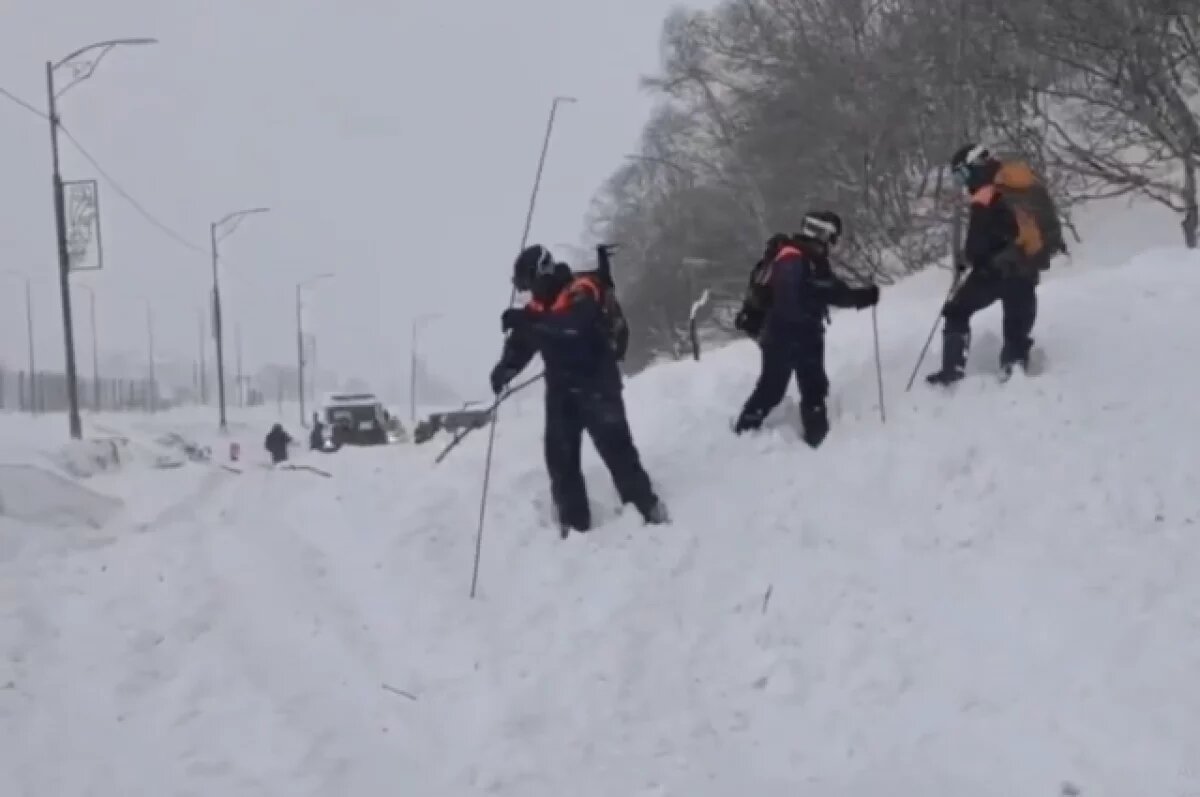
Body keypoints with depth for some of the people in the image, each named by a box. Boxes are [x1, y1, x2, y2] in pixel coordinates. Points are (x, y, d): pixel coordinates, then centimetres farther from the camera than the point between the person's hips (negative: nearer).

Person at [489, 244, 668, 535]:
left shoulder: (583, 292, -11)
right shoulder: (538, 307, 9)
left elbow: (575, 322, -32)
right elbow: (521, 345, 7)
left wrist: (530, 319, -39)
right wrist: (505, 368, -14)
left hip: (597, 386, -7)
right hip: (561, 392, 7)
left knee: (615, 449, -8)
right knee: (560, 458, 4)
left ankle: (649, 511, 0)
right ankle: (575, 524, 11)